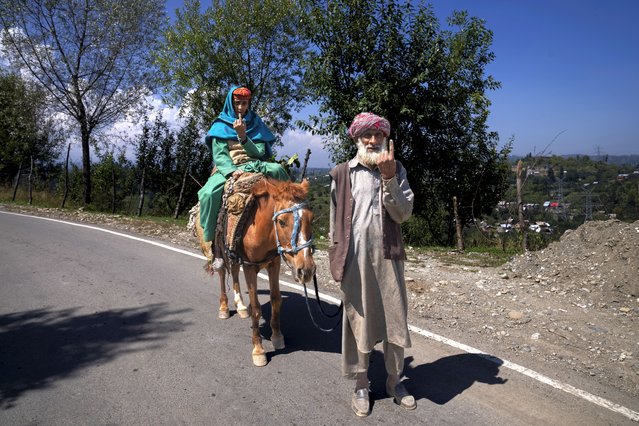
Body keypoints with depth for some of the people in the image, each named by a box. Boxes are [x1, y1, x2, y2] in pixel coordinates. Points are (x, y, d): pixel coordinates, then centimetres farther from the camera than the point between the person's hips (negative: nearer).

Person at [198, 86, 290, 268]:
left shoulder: (256, 123, 12)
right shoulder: (221, 125, 7)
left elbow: (260, 152, 2)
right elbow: (219, 155, -3)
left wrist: (243, 136, -14)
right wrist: (232, 171, -23)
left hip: (254, 166, 2)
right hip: (228, 169, -1)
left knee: (277, 170, -30)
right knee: (209, 193, -32)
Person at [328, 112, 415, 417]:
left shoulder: (396, 170, 5)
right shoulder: (342, 174, 1)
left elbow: (403, 214, -6)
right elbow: (335, 220, 5)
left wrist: (389, 177, -17)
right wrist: (336, 258, 4)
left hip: (387, 257, 2)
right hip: (354, 259, -1)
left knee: (395, 319, 10)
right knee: (358, 320, 9)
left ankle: (394, 380, 31)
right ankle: (361, 385, 26)